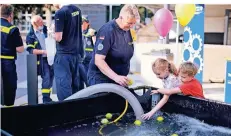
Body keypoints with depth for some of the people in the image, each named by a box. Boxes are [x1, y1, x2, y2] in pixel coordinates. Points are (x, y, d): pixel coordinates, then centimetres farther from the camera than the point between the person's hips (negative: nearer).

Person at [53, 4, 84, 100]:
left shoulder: (60, 13, -15)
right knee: (75, 85, 13)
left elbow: (58, 38, -17)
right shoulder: (76, 10, 8)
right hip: (76, 53, 8)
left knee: (63, 85, -4)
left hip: (63, 54, -8)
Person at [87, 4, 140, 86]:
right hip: (101, 79, -7)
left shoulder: (127, 30, 8)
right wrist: (115, 77, -34)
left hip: (119, 79, 8)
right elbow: (98, 61, -24)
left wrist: (123, 78, 15)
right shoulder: (107, 31, -17)